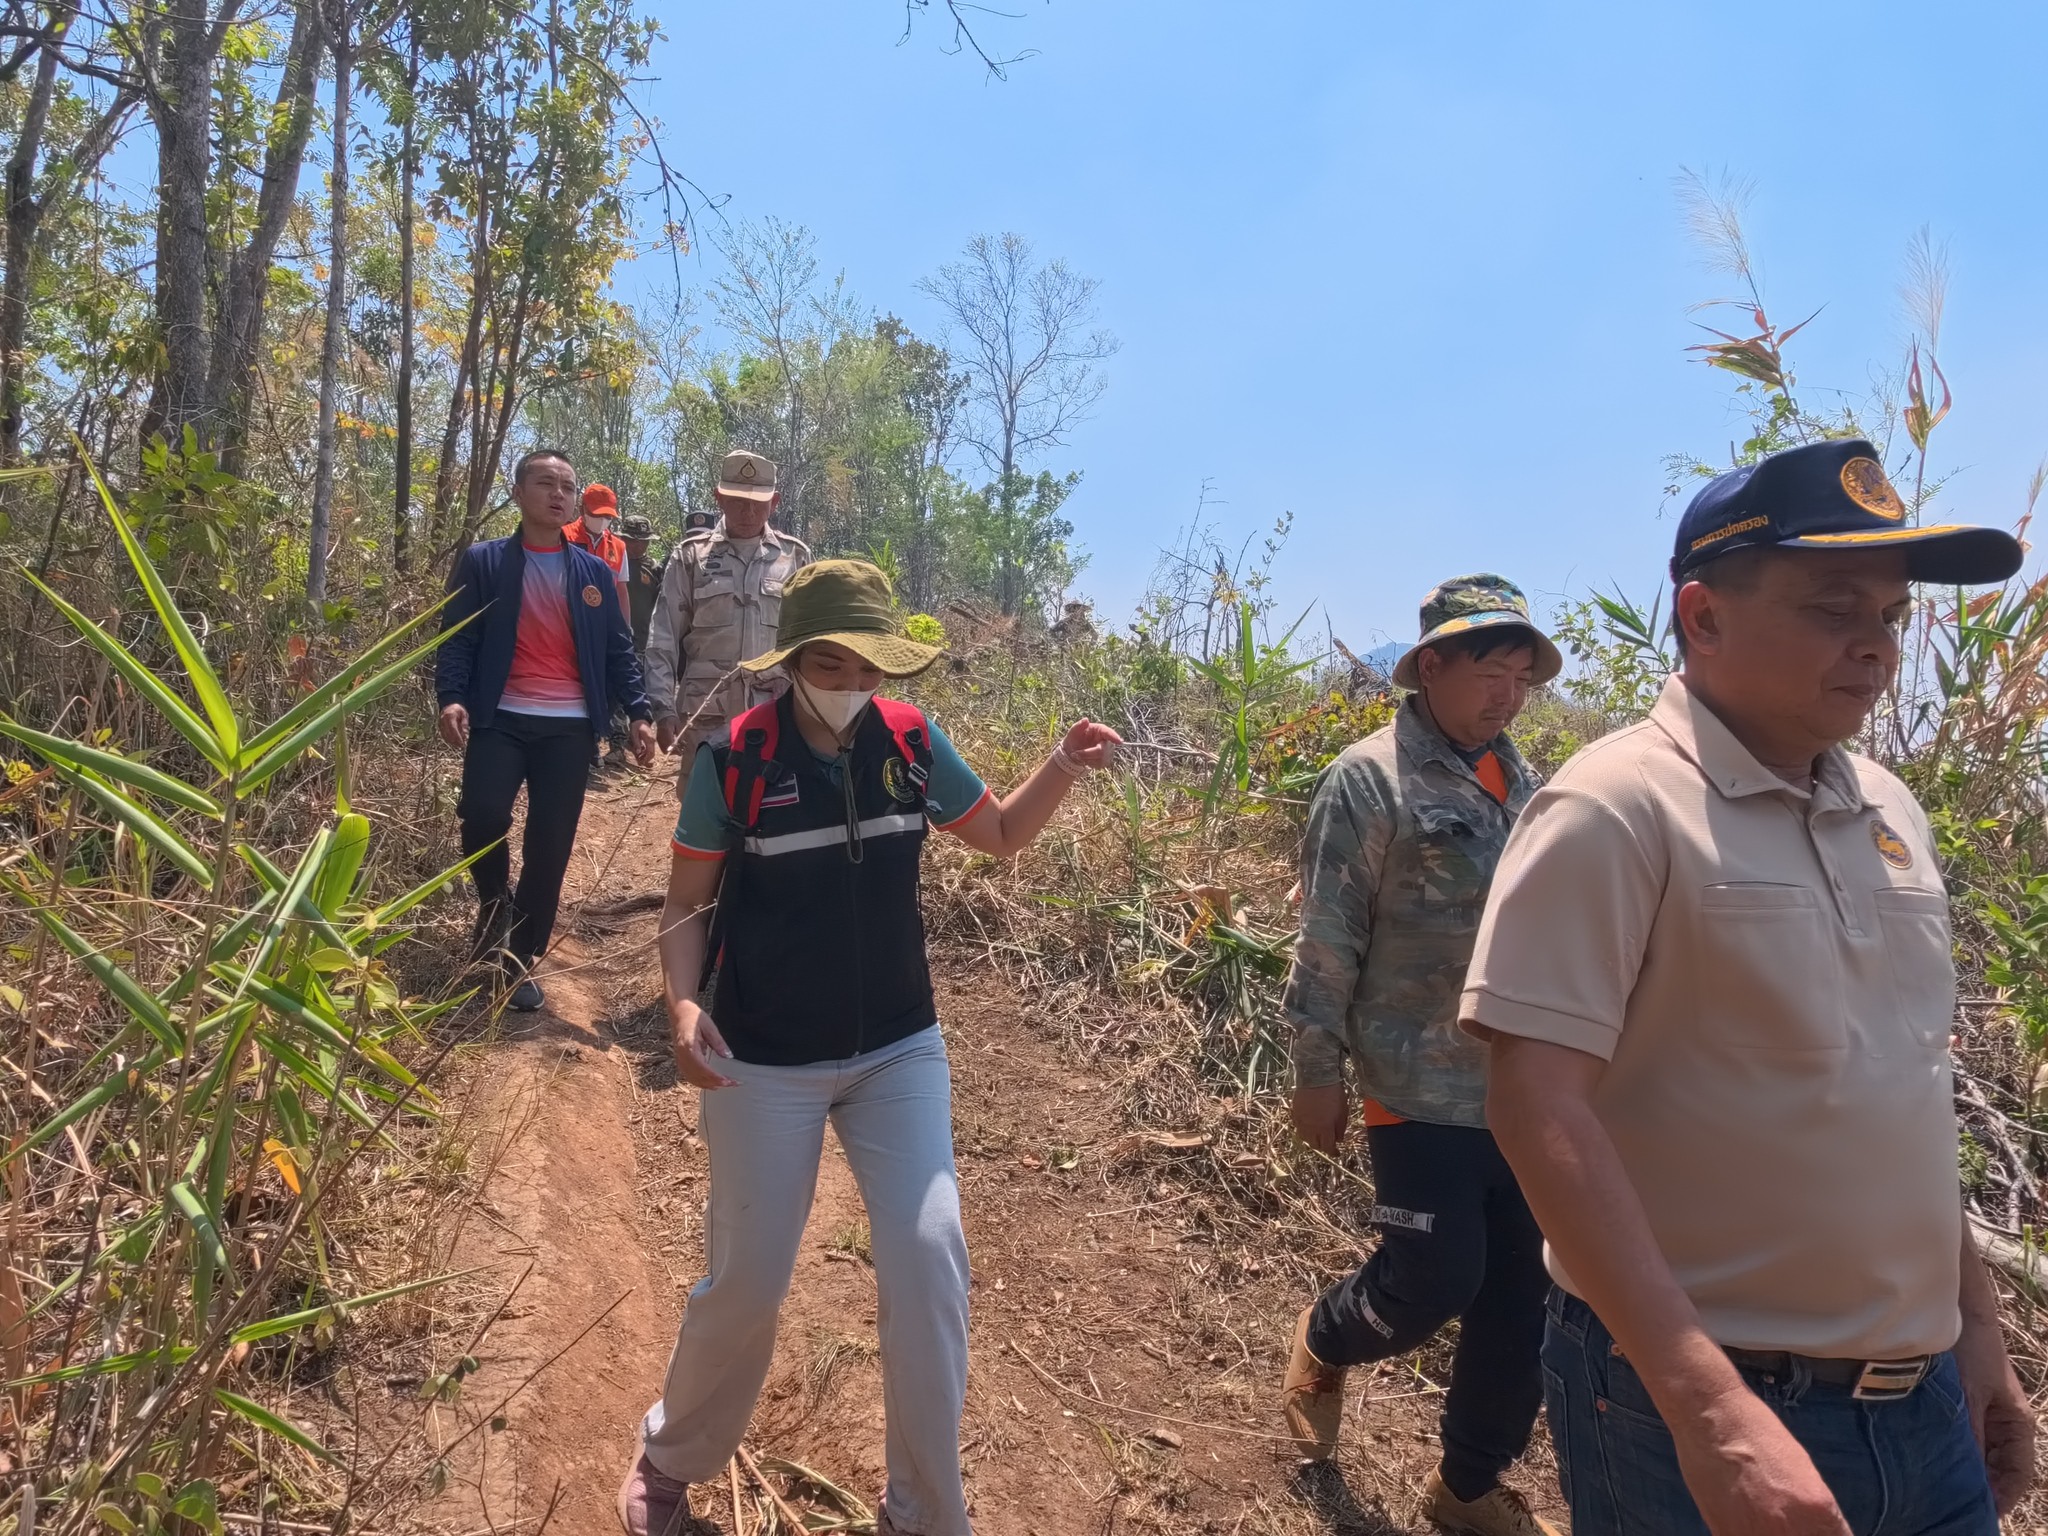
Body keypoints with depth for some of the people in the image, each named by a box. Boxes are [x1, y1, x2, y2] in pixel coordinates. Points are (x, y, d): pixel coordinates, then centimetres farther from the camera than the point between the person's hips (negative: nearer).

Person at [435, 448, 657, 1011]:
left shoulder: (594, 572, 12)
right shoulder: (482, 562, 5)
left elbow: (618, 649, 11)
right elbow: (457, 638, 1)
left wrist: (639, 713, -1)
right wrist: (451, 698, -16)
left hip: (570, 726, 2)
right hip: (500, 718, -2)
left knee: (551, 846, 1)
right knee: (483, 815, -22)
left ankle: (521, 961, 16)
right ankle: (495, 904, 11)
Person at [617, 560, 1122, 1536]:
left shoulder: (911, 743, -5)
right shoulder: (734, 758, -13)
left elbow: (1001, 834, 9)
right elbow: (688, 904, -5)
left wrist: (1062, 768, -10)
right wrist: (683, 1002, -23)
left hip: (899, 1052, 3)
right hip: (763, 1063, -2)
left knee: (929, 1258, -6)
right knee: (747, 1280, 7)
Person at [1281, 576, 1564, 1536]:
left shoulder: (1521, 780, 9)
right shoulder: (1370, 780, -11)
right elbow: (1327, 941, -12)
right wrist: (1318, 1074, -11)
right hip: (1424, 1092, -6)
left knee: (1522, 1298, 11)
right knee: (1434, 1279, -3)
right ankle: (1324, 1340, 31)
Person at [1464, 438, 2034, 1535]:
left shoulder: (1889, 814, 6)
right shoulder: (1619, 809, -17)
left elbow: (1902, 1091, 15)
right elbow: (1535, 1101, -23)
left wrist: (1974, 1321, 16)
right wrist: (1705, 1400, -27)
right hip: (1693, 1402, -7)